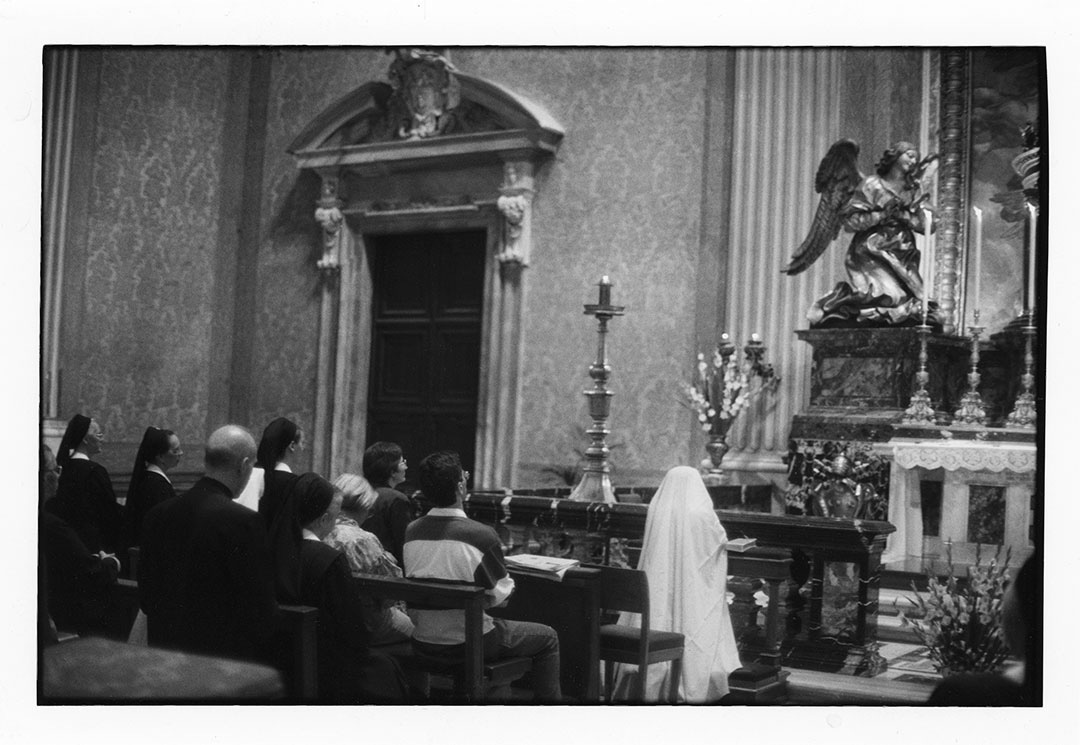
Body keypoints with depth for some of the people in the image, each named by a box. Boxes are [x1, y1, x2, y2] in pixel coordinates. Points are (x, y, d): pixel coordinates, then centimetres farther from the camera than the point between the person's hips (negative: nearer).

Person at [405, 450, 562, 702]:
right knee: (548, 637, 15)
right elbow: (500, 594, -12)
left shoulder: (411, 531, -7)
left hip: (423, 641, 7)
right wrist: (509, 586, 10)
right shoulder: (480, 535, -24)